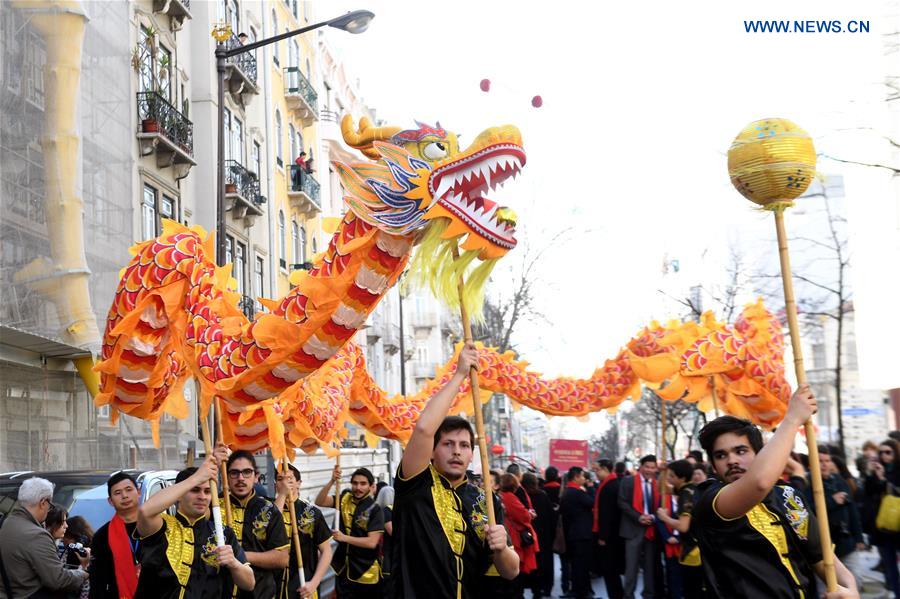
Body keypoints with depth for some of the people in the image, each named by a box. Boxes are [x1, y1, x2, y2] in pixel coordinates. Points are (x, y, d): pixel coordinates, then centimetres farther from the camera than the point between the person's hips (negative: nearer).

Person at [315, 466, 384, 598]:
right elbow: (320, 502, -9)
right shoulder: (345, 498, 0)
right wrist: (332, 481, -22)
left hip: (366, 573, -4)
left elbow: (372, 542, -18)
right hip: (344, 569, 4)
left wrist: (344, 538, -19)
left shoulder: (375, 510, -13)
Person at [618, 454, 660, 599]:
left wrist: (653, 517, -10)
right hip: (634, 528, -3)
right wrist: (639, 517, -15)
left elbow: (661, 505, 9)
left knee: (651, 564, 8)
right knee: (632, 565, -3)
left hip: (652, 529, 3)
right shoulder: (628, 482, -2)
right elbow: (622, 503, -7)